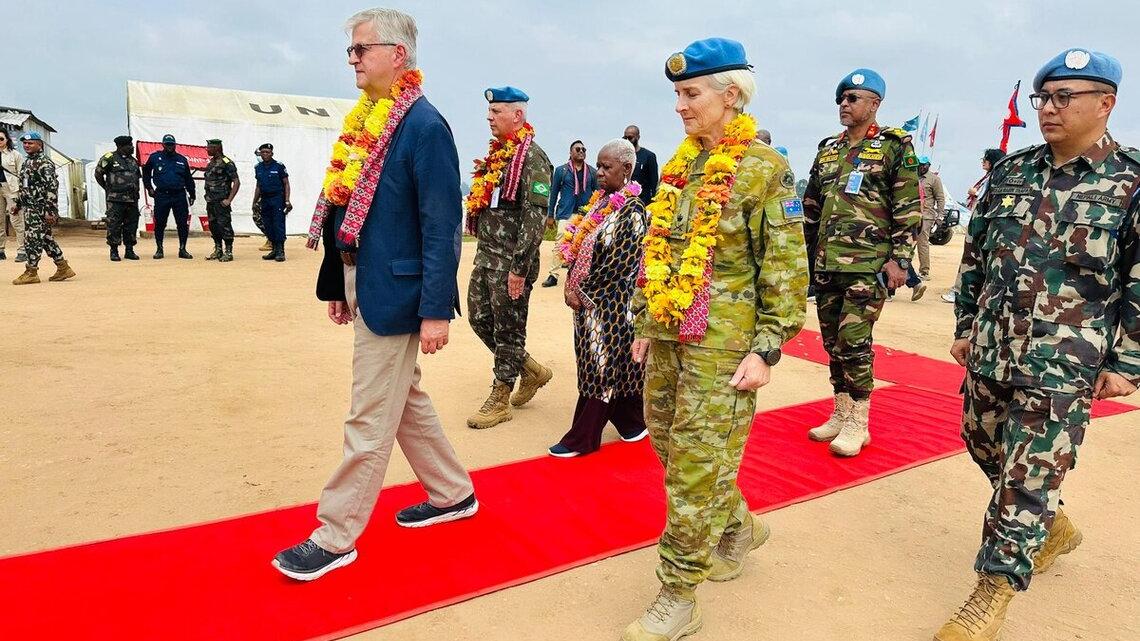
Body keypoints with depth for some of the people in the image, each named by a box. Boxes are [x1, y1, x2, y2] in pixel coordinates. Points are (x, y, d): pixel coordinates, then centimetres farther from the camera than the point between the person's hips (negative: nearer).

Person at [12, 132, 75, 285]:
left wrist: (50, 211, -23)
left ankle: (31, 273, 2)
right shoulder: (27, 163, 17)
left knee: (32, 239, -6)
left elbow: (52, 188, -20)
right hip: (29, 208, 10)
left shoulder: (44, 163, -13)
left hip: (40, 208, -10)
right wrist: (18, 203, 25)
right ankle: (63, 268, 16)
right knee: (45, 239, 11)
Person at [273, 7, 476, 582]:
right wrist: (338, 285, 15)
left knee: (369, 421, 2)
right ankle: (454, 494, 36)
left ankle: (336, 538, 16)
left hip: (393, 295, -9)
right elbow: (347, 208, 14)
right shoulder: (365, 119, 11)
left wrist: (436, 310, -20)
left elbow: (443, 226, -18)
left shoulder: (424, 125, -14)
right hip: (364, 286, 10)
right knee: (406, 401, 19)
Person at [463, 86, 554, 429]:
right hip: (486, 255, 9)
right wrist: (483, 251, 18)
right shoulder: (496, 153, 15)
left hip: (511, 261, -9)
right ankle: (532, 370, 30)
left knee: (507, 329, 2)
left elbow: (536, 217, -19)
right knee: (479, 319, 13)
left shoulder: (532, 157, -12)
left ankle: (500, 400, 15)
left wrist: (520, 268, -22)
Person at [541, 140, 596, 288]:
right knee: (559, 245, -9)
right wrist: (550, 215, 2)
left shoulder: (592, 172, 8)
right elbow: (553, 193, 5)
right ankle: (553, 275, -4)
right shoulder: (561, 170, 3)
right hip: (565, 214, -2)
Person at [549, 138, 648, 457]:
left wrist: (584, 293, -13)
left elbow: (617, 265, -18)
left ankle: (581, 439, 8)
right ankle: (631, 424, 29)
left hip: (609, 305, -8)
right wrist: (571, 285, 0)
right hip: (588, 300, 8)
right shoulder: (601, 202, 11)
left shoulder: (631, 211, -14)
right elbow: (577, 246, 13)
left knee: (601, 367, 0)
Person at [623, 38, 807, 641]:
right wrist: (647, 325, 17)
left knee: (695, 466, -1)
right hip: (669, 337, 8)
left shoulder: (765, 169, -8)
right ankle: (740, 527, 42)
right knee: (669, 444, 17)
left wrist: (767, 349, -15)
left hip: (721, 344, -7)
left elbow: (787, 268, -10)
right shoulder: (681, 163, 12)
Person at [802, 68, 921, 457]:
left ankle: (858, 424, 5)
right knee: (832, 340, 10)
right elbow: (811, 206, 20)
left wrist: (899, 260, -12)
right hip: (826, 264, 6)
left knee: (854, 341, -8)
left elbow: (908, 208, -6)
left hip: (868, 264, -6)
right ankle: (841, 414, 23)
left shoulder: (895, 146, -1)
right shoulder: (827, 149, 16)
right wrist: (806, 252, 17)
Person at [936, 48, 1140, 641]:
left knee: (1027, 478, -2)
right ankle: (1052, 528, 45)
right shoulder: (1011, 171, 8)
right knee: (985, 447, 18)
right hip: (990, 350, 6)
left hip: (1063, 367, -5)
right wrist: (966, 326, 13)